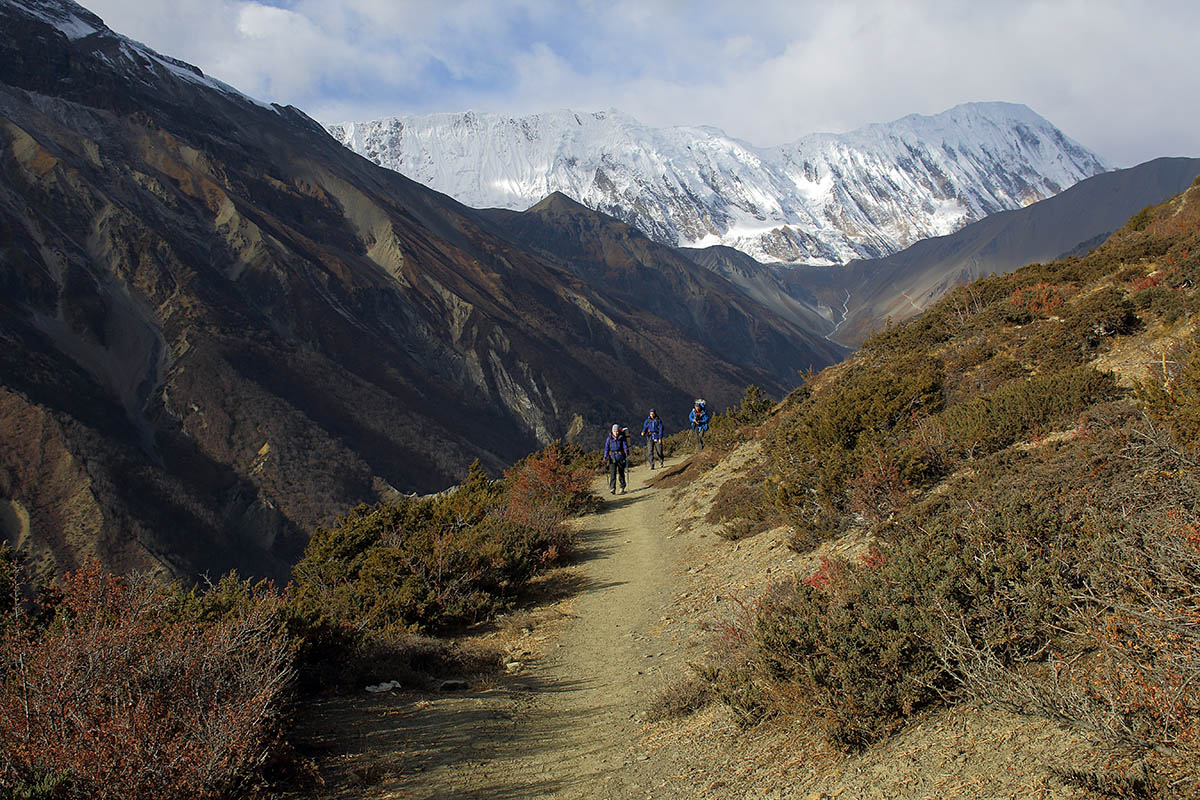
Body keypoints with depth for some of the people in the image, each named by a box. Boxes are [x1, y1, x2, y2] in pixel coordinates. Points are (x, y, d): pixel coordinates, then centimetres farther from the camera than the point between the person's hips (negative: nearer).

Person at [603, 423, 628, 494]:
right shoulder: (609, 439, 2)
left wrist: (627, 451, -25)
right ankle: (612, 489, -16)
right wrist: (605, 457, -3)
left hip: (621, 458, 1)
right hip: (612, 458, -1)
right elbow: (606, 448, 4)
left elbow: (625, 446, -5)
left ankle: (622, 488, 22)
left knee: (621, 473, 8)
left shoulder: (622, 438, 1)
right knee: (613, 473, -12)